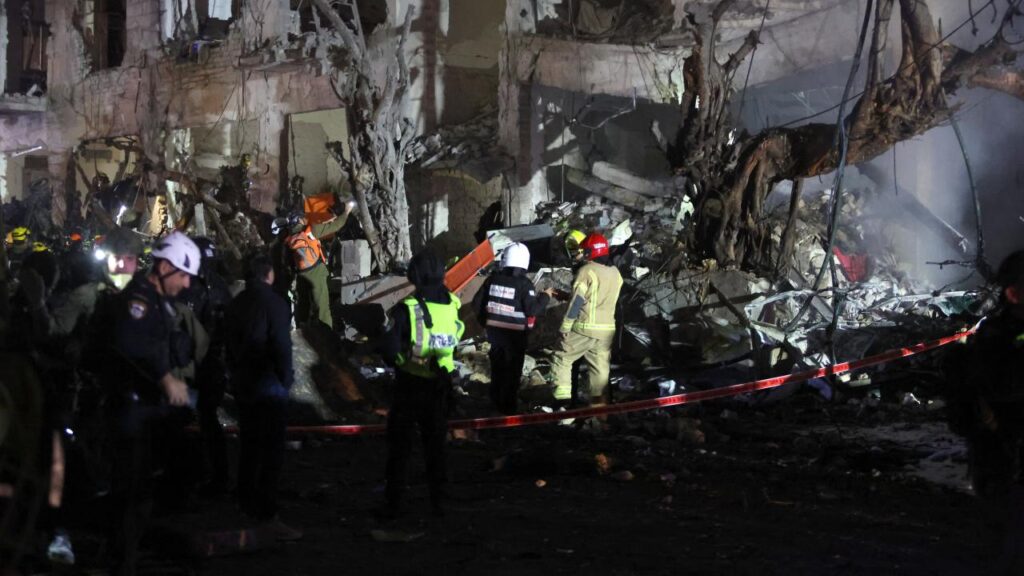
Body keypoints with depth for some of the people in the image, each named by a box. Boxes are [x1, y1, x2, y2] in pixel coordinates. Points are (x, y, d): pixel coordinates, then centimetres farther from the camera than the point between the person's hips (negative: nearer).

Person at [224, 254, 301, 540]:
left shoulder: (236, 304, 8)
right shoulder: (273, 302, -15)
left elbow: (229, 344, 13)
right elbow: (281, 345, -19)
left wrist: (236, 374, 17)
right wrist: (286, 377, -8)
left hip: (243, 385, 8)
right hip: (269, 386, -8)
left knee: (249, 444, 20)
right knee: (272, 451, -7)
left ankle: (246, 503, 32)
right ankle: (266, 515, -10)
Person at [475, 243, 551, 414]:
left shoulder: (493, 280, -3)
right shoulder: (524, 284, -18)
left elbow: (479, 303, 4)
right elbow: (532, 309, -20)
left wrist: (484, 322, 21)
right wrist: (545, 296, -5)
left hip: (494, 331, 5)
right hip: (515, 334, -5)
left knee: (497, 367, 20)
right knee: (512, 369, 8)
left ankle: (496, 401, 32)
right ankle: (508, 405, 13)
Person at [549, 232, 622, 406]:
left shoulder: (587, 271, -13)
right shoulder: (615, 273, 9)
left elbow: (576, 302, -15)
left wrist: (564, 328, -9)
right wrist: (566, 296, 23)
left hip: (584, 328, -6)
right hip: (607, 330, 6)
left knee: (561, 359, 7)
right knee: (600, 368, 10)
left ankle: (563, 400, -3)